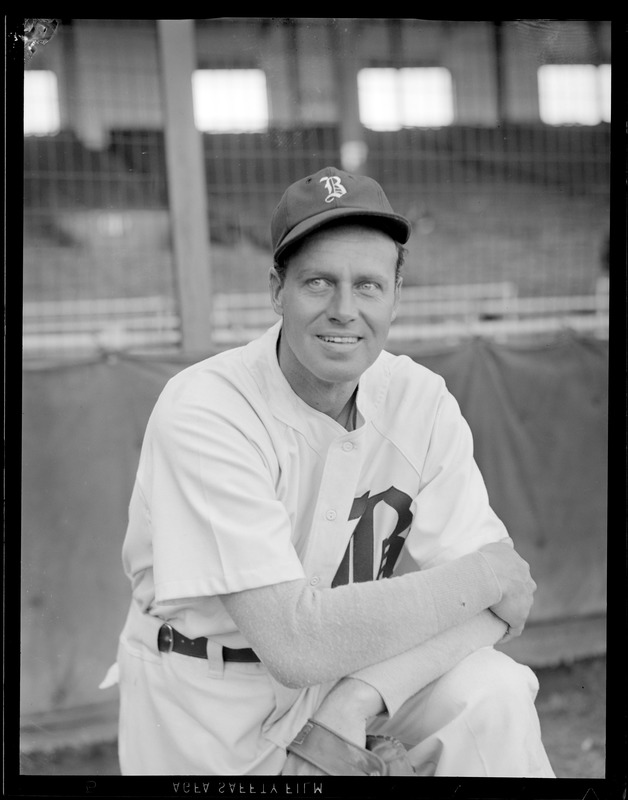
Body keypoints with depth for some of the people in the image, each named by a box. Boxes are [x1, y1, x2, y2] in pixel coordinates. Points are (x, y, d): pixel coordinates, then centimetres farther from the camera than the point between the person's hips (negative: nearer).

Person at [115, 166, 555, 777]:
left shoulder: (420, 401, -9)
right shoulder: (205, 411, -24)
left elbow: (493, 605, -12)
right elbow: (292, 643, -31)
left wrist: (363, 691, -29)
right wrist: (481, 572, -23)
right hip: (213, 711, -1)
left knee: (492, 698, -20)